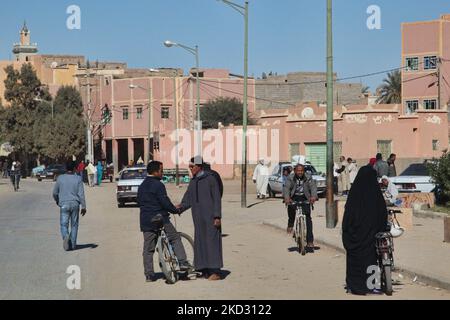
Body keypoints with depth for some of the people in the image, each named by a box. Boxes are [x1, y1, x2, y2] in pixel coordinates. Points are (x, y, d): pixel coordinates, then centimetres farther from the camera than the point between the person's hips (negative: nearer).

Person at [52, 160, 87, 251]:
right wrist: (83, 207, -4)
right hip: (75, 204, 1)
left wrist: (57, 201, 26)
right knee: (74, 225, 12)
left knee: (64, 225, 3)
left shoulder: (60, 178, -1)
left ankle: (65, 236, -27)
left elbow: (55, 192, 7)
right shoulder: (78, 179, -3)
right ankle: (73, 244, 14)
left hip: (64, 205, 0)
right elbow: (81, 194, -8)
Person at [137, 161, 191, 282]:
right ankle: (183, 262, 2)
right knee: (175, 238, 9)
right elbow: (165, 202, -15)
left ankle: (149, 274, 6)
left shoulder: (141, 186, 13)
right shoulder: (158, 185, -12)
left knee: (148, 249, 7)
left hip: (145, 221, 7)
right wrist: (176, 210, -1)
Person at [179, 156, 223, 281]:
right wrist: (181, 207, -7)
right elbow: (188, 198, 13)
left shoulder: (210, 179, -6)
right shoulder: (193, 182, 14)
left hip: (210, 217, -7)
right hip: (198, 217, 7)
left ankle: (215, 271, -8)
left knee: (212, 241, -9)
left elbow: (217, 198, -8)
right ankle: (205, 270, 13)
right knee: (200, 242, 6)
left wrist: (217, 216, -13)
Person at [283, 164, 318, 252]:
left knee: (308, 218, -10)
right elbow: (286, 188, -21)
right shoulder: (290, 178, -7)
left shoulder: (308, 178, -6)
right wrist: (286, 198, -41)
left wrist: (313, 196, -41)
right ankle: (290, 223, 2)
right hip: (294, 197, 0)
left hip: (305, 198, 0)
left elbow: (313, 187, -20)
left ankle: (310, 242, -9)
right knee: (291, 206, -31)